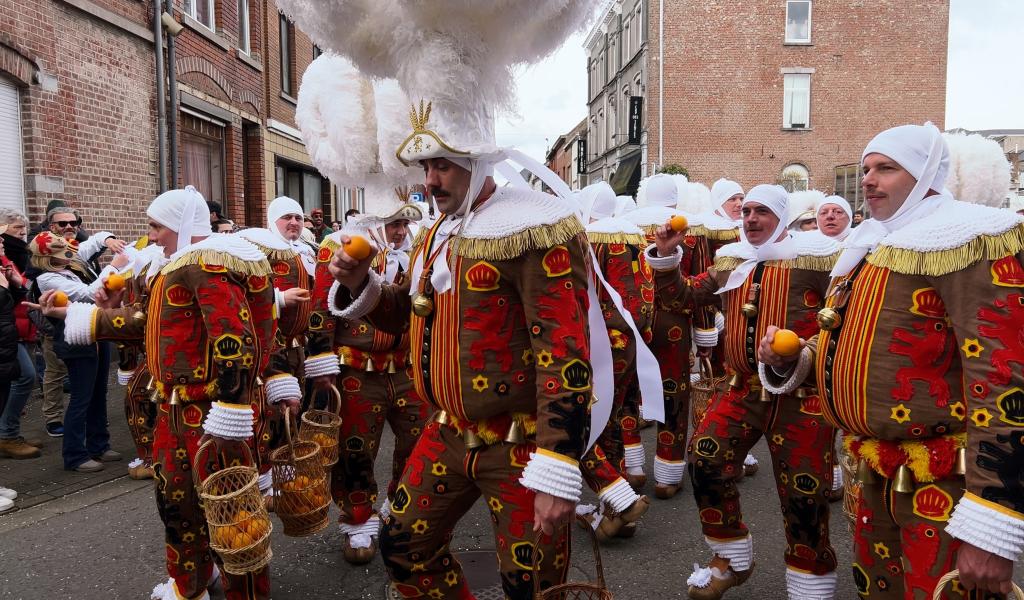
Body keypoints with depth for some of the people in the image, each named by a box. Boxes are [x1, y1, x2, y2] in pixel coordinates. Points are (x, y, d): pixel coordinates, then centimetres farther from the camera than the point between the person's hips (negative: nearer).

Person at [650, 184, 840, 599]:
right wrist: (666, 256, -2)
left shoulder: (819, 257, -6)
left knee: (803, 494, 1)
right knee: (705, 459, -1)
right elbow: (680, 298, 11)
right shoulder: (730, 261, 10)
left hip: (802, 393, -5)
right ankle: (731, 560, 21)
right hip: (742, 387, 5)